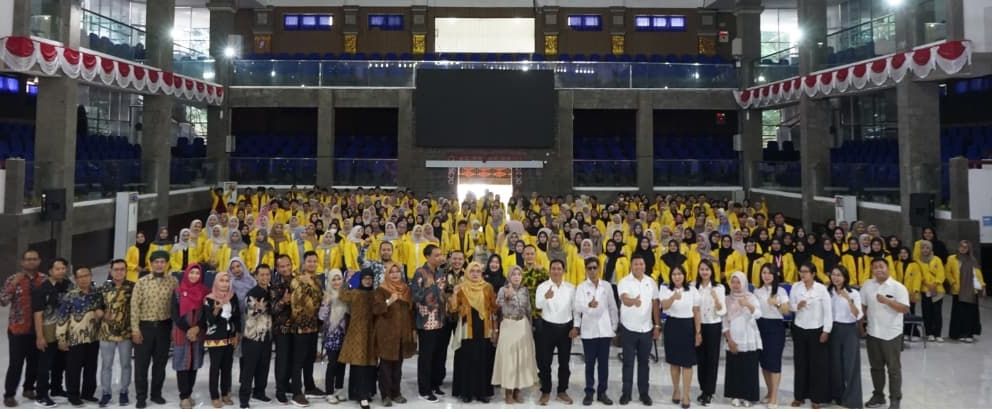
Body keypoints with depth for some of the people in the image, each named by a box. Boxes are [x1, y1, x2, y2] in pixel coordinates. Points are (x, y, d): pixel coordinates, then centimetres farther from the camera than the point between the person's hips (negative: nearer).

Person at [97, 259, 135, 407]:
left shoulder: (133, 287, -7)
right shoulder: (104, 288, 1)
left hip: (126, 333, -2)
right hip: (106, 332, 2)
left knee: (125, 364, 9)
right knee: (106, 364, 10)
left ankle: (124, 392, 23)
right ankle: (106, 392, 23)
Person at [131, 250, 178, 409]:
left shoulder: (173, 281, 0)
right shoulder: (141, 282, -4)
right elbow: (135, 306, -6)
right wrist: (135, 329, -10)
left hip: (164, 326, 1)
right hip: (145, 326, -1)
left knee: (160, 363, 10)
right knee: (141, 363, 4)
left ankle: (156, 394, 23)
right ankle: (141, 396, 15)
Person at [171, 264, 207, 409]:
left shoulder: (205, 292, 3)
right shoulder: (178, 291, -2)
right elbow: (175, 314, -5)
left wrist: (197, 328, -12)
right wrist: (187, 330, -11)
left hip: (198, 334, 2)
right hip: (181, 333, -2)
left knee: (194, 364, 7)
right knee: (182, 364, 0)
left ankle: (189, 393, 19)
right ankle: (184, 396, 5)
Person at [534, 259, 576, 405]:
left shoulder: (571, 288, 3)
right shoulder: (542, 287, -7)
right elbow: (538, 306, -24)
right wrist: (545, 297, -45)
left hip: (566, 327, 3)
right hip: (547, 327, -2)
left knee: (564, 362, 10)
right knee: (545, 362, 3)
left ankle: (562, 391, 23)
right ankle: (545, 392, 15)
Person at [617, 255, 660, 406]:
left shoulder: (651, 282, 3)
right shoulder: (624, 282, -9)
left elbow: (655, 304, 7)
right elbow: (624, 299, -27)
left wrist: (657, 325, 5)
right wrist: (633, 301, -50)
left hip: (646, 328, 3)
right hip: (628, 328, -3)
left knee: (643, 362, 11)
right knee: (628, 362, 4)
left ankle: (644, 393, 21)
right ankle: (626, 392, 14)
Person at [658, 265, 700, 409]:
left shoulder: (692, 290, 0)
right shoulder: (665, 289, -2)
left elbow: (696, 313, 3)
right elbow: (664, 306, -20)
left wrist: (698, 332, 0)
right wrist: (673, 297, -41)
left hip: (688, 326, 0)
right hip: (672, 326, 1)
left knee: (687, 362, -1)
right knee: (674, 361, 11)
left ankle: (686, 395, 6)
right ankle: (676, 390, 28)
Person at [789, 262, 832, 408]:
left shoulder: (821, 288, -10)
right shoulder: (795, 287, -1)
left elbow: (828, 311, -8)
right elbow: (790, 306, 4)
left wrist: (826, 331, -10)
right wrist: (797, 306, -19)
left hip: (816, 330, -3)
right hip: (799, 329, 3)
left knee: (818, 365, 4)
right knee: (800, 364, 10)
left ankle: (817, 398, 15)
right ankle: (800, 396, 20)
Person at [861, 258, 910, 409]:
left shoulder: (898, 287, -11)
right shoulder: (867, 286, 3)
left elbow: (905, 309, -17)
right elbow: (862, 306, 11)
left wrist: (887, 301, -27)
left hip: (892, 334, -4)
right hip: (873, 333, 4)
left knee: (894, 368, 6)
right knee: (876, 367, 14)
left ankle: (895, 399, 16)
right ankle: (878, 396, 27)